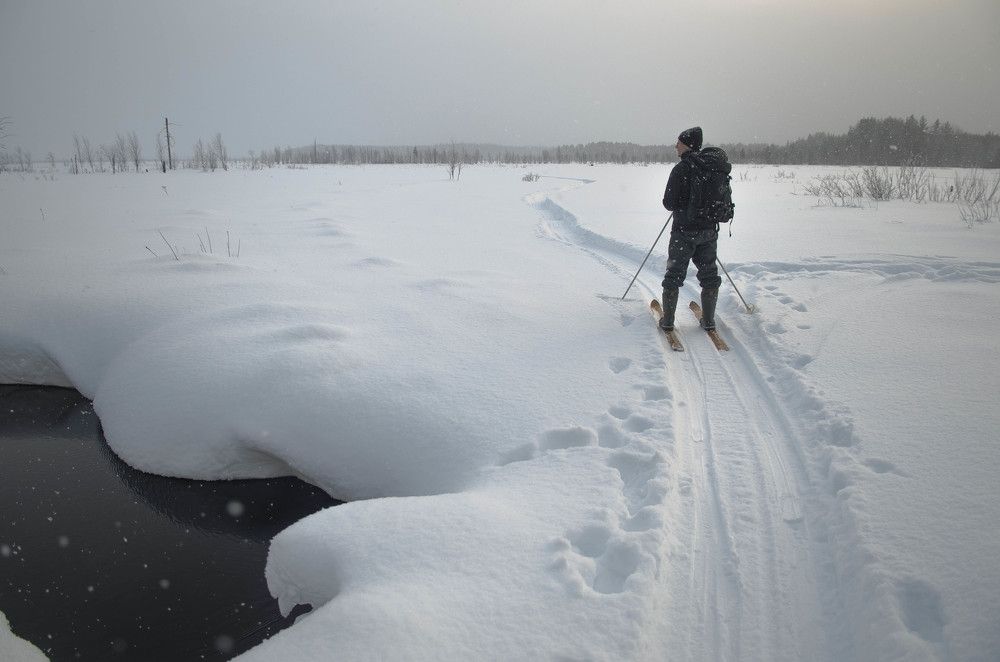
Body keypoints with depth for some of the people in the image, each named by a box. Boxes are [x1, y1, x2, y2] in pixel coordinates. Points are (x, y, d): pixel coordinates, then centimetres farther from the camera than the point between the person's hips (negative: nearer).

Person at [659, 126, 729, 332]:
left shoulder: (681, 169, -15)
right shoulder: (715, 167, 3)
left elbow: (669, 203, -14)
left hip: (684, 230, -5)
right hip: (710, 229, 5)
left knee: (674, 274, 6)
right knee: (709, 273, 15)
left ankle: (668, 320, 8)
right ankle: (708, 319, 19)